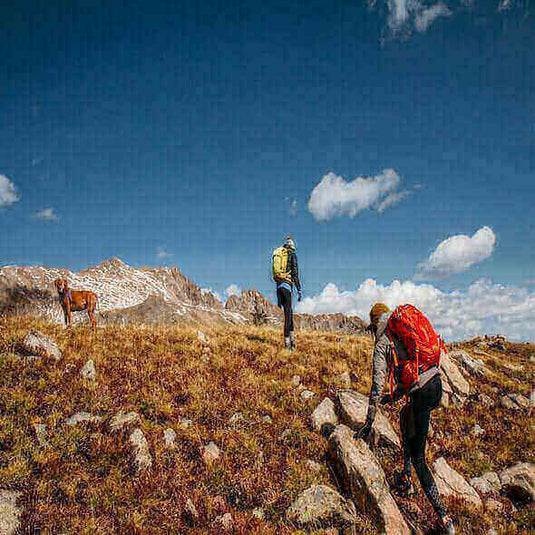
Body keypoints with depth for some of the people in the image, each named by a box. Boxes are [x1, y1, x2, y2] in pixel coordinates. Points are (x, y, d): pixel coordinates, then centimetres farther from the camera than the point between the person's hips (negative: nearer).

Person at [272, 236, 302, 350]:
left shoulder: (277, 254, 21)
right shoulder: (292, 255, 3)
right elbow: (295, 274, -7)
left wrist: (278, 298, 22)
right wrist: (299, 290, -5)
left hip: (278, 285, 6)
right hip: (287, 284, -6)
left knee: (289, 312, 15)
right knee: (287, 313, -5)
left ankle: (292, 337, 12)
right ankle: (287, 343, -6)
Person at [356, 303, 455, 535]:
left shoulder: (382, 343, 1)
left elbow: (378, 383, -3)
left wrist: (369, 422, 2)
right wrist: (395, 395, 41)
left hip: (421, 393, -8)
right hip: (437, 385, 8)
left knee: (418, 457, 3)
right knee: (405, 417, 33)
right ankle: (406, 476, 36)